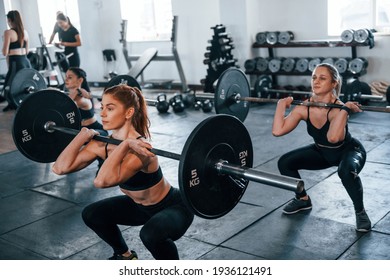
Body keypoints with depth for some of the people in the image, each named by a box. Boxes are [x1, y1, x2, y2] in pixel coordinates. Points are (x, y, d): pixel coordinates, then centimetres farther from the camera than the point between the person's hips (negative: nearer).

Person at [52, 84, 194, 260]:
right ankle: (125, 255, 29)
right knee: (91, 214, 6)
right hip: (140, 205, 8)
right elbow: (60, 167, -15)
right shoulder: (103, 144, -11)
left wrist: (124, 145, -45)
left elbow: (102, 181, -49)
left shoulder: (139, 148, -34)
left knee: (151, 234, -37)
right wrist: (84, 135, -12)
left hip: (173, 207, -8)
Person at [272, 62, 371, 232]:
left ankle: (360, 212, -11)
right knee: (285, 163, -8)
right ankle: (303, 200, 18)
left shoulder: (337, 108, -34)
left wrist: (344, 109, -51)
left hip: (349, 151, -5)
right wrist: (281, 104, -22)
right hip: (322, 151, 5)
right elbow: (277, 131, -27)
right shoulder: (304, 107, -19)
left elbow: (333, 137, -55)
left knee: (346, 171, -39)